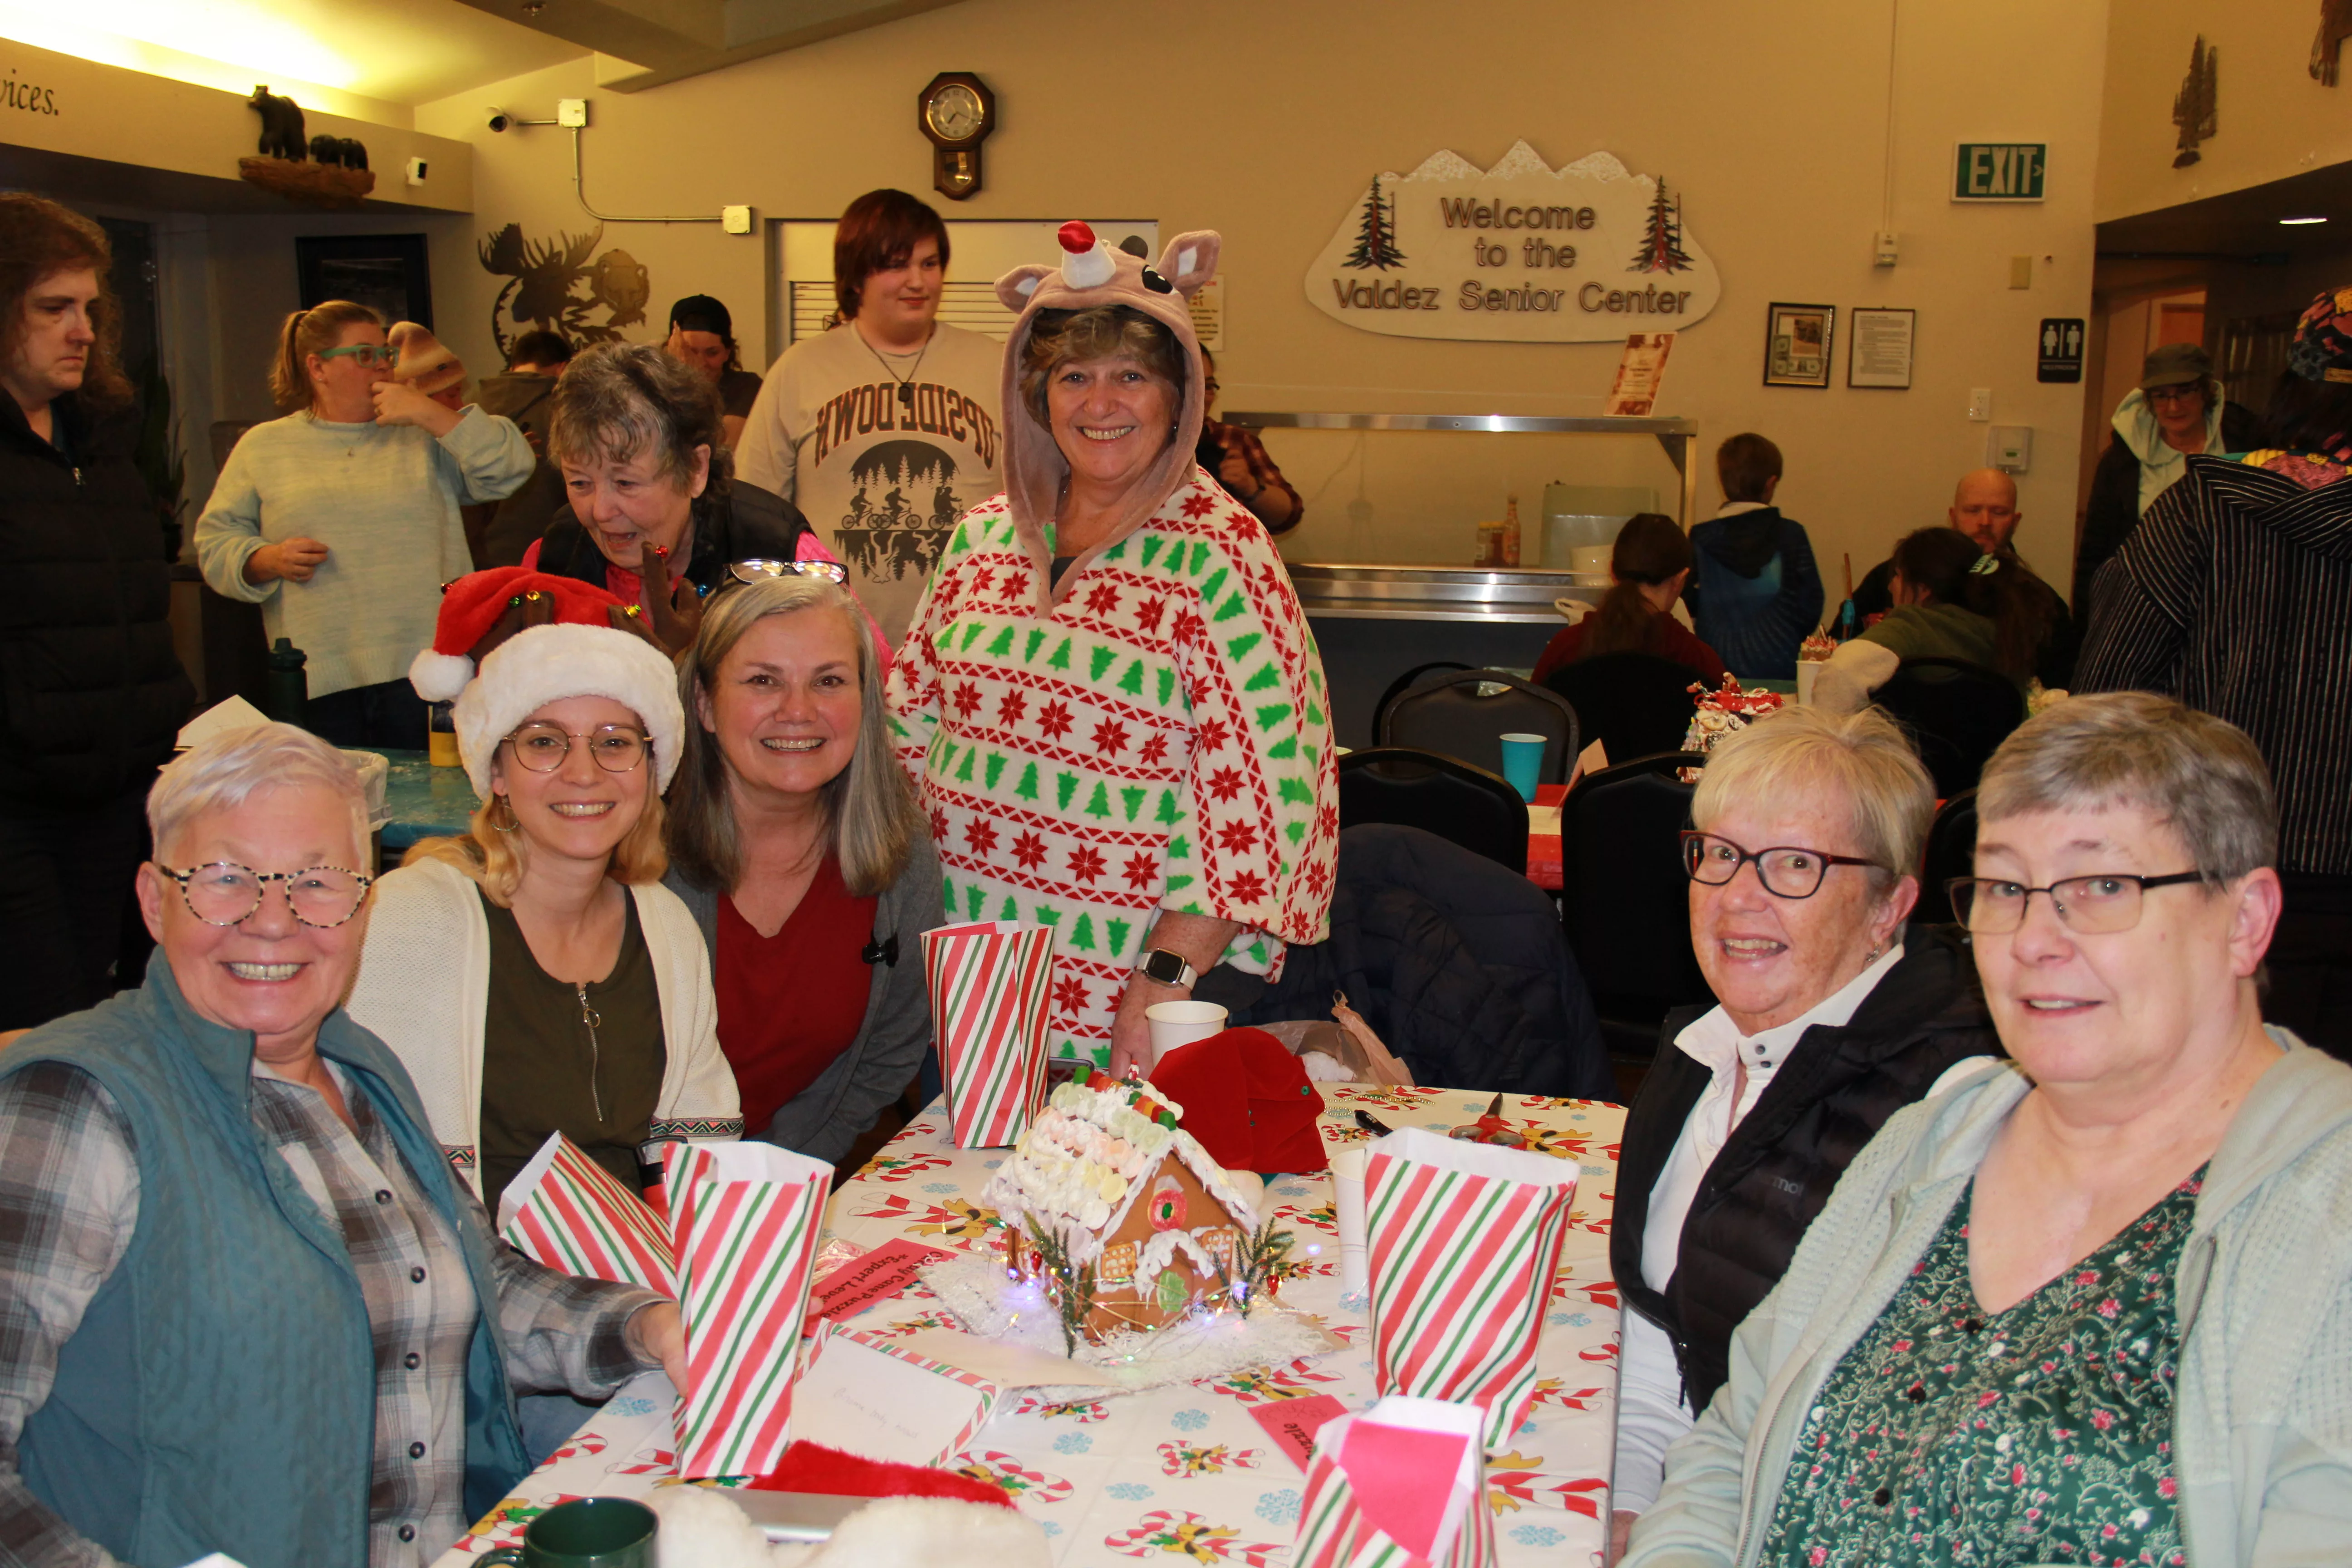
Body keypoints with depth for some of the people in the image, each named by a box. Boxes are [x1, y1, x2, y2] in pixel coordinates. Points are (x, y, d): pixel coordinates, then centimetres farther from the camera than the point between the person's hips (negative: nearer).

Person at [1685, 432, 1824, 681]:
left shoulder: (1700, 539, 0)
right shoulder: (1791, 535, -2)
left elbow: (1688, 609, 5)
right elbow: (1810, 606, 1)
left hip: (1716, 670, 1)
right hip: (1779, 671, -1)